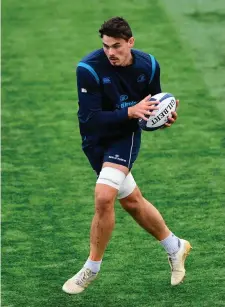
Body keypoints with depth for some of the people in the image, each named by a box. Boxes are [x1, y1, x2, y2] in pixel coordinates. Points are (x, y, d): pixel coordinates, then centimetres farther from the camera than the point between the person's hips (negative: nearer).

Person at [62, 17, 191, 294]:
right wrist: (130, 112, -37)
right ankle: (175, 247, 38)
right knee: (132, 201, 14)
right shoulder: (89, 69, -24)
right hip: (95, 140, 1)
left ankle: (91, 269, -6)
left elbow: (152, 108, 3)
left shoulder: (148, 65, -13)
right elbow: (88, 118, -27)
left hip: (126, 136, -1)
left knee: (104, 197, -23)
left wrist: (164, 119, -20)